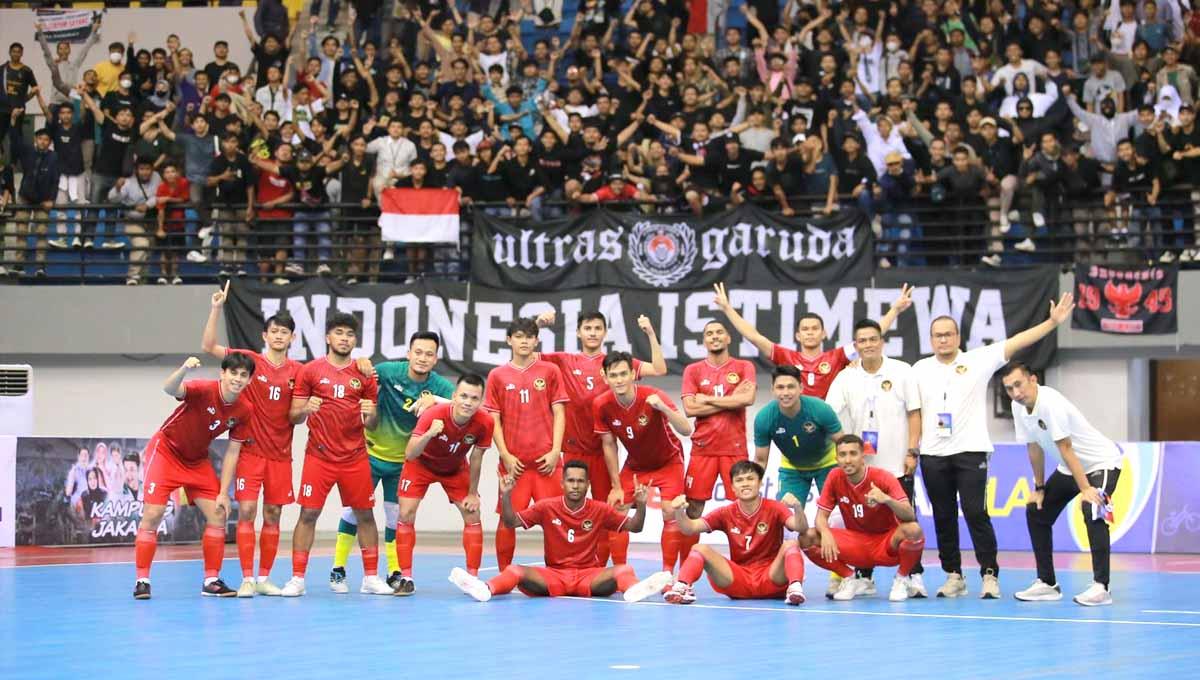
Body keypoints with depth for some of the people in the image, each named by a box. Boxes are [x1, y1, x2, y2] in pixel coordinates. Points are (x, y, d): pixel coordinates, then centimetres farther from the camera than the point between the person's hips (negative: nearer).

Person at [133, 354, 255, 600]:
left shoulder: (244, 411, -11)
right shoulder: (204, 390, -27)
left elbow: (232, 453, -3)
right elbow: (169, 389, -47)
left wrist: (223, 493, -6)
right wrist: (184, 370, -68)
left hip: (198, 460, 6)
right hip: (166, 450, -6)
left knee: (218, 515, 0)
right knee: (152, 515, -12)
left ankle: (212, 581, 11)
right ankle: (142, 581, -4)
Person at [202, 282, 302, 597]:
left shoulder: (297, 370, 4)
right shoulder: (250, 360, -3)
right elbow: (209, 346, -9)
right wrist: (217, 309, -18)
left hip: (280, 453, 3)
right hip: (250, 450, -3)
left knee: (273, 515, 5)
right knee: (247, 511, -8)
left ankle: (264, 579, 13)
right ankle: (247, 579, -5)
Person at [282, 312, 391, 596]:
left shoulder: (364, 375, 7)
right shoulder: (310, 371, 1)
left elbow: (371, 424, 10)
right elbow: (293, 417, 2)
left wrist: (370, 414, -13)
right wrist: (306, 410, -19)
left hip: (355, 457, 2)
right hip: (319, 456, -2)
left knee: (365, 514, 4)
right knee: (308, 513, -6)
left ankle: (371, 578, 13)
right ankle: (297, 579, -1)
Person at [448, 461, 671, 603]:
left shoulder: (600, 510, 2)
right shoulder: (547, 507, 3)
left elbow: (634, 527, 5)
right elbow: (511, 522, 3)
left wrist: (641, 505, -14)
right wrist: (506, 495, -13)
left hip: (589, 576, 0)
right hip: (553, 575, 1)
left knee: (623, 570, -31)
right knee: (515, 571, -27)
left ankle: (634, 589, -65)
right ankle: (486, 589, -54)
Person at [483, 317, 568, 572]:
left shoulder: (550, 371, 8)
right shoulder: (497, 376, 8)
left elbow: (558, 413, 6)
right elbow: (494, 419, 7)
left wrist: (555, 451, -5)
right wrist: (505, 455, -4)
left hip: (546, 460, 0)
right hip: (513, 462, 0)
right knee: (508, 519, -4)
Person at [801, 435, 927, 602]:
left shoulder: (883, 477, -18)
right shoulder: (835, 477, -7)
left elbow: (910, 516, -27)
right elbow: (821, 515, -6)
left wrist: (887, 499, -47)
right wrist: (825, 534, -30)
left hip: (887, 545, -3)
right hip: (856, 543, 3)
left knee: (913, 530, -36)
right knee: (807, 538, -20)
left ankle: (902, 579, -6)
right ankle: (851, 579, 1)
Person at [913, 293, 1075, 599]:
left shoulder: (978, 360, 2)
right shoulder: (920, 369, 10)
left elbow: (1016, 342, -4)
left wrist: (1053, 321, -12)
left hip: (970, 451, -3)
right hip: (933, 456, 3)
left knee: (976, 514, -8)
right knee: (944, 517, 6)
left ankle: (990, 575, -2)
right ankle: (953, 576, 14)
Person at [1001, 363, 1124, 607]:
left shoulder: (1050, 402, -30)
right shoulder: (1019, 406, -6)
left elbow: (1065, 449, -32)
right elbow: (1034, 448, 5)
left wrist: (1086, 489, -31)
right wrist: (1039, 488, 9)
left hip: (1101, 462, -9)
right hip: (1068, 468, 9)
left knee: (1092, 512, -29)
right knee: (1036, 512, 7)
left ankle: (1101, 587, -28)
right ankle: (1047, 584, 15)